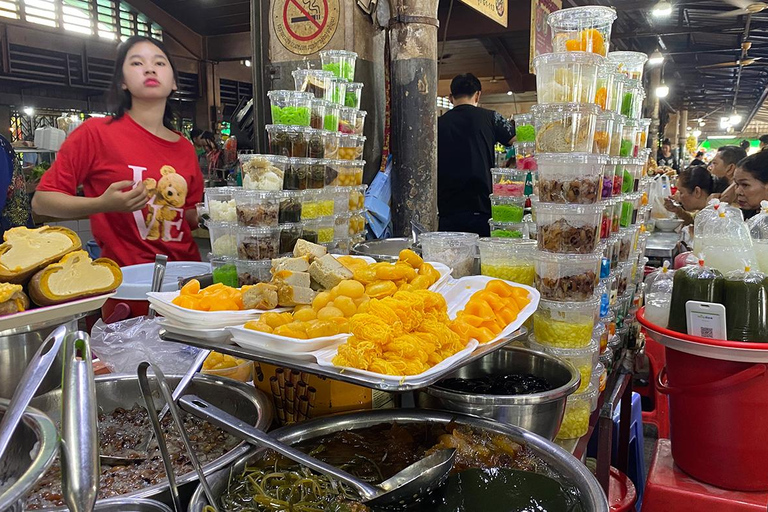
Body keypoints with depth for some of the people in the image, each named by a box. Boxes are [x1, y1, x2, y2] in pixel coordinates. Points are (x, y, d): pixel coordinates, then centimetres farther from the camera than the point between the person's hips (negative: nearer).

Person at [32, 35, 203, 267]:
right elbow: (41, 200, -1)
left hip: (185, 271, 4)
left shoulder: (185, 148, 11)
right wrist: (102, 205, -15)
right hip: (127, 277, -4)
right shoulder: (96, 132, -2)